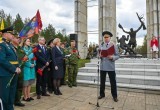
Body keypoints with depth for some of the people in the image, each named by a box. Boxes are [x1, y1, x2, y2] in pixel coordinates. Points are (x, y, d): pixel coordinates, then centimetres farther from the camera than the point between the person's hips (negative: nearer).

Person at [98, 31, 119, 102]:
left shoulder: (114, 45, -2)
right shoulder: (101, 45, 7)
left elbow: (117, 56, -2)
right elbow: (98, 54, 11)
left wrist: (112, 57, -21)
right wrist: (99, 56, -12)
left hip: (111, 67, -3)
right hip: (102, 66, 3)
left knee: (113, 82, 7)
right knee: (102, 81, 13)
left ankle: (114, 96, 23)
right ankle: (102, 94, 30)